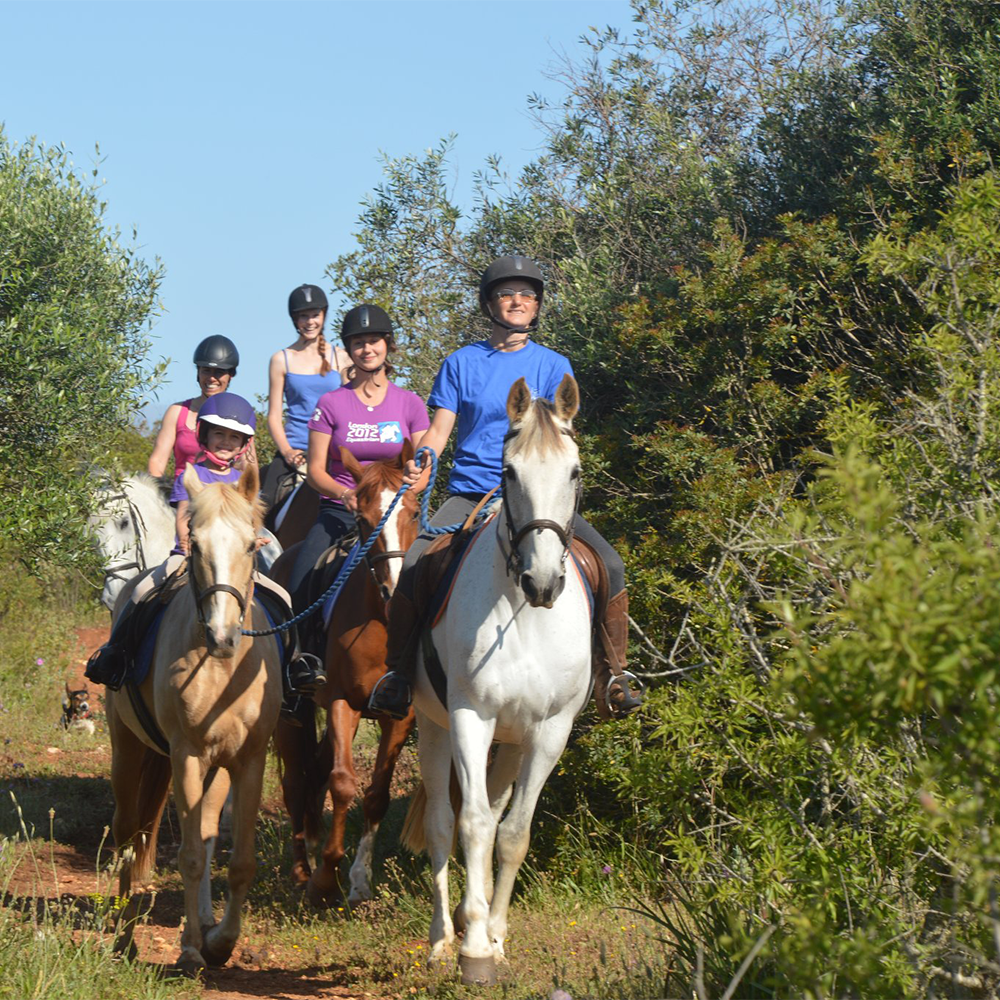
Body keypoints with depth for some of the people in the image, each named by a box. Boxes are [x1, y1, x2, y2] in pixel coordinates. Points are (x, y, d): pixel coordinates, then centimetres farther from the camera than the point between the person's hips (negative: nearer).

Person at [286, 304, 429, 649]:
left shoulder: (410, 404, 9)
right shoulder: (331, 404, 7)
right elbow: (315, 471, 4)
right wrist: (345, 493, -15)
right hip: (338, 511, 0)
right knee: (301, 587, -24)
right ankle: (311, 653, -4)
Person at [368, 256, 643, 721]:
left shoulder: (553, 365, 10)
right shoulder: (462, 363, 9)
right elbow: (439, 429, 4)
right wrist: (421, 463, -18)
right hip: (469, 493, -1)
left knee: (610, 565, -18)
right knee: (413, 567, -25)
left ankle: (613, 677, -5)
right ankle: (397, 674, -11)